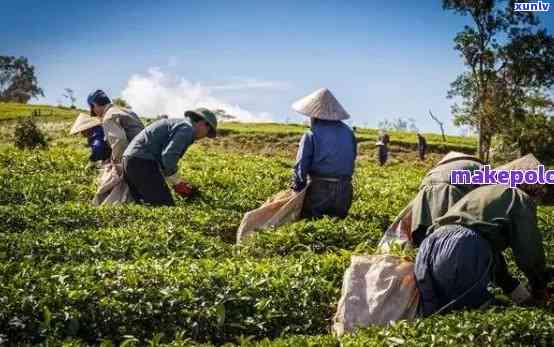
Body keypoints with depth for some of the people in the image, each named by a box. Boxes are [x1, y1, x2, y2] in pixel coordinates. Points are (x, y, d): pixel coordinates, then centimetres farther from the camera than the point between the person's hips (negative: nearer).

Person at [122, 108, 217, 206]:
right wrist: (178, 183, -7)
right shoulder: (187, 129, -5)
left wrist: (175, 183, 24)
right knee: (166, 205, -13)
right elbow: (168, 157, -19)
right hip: (142, 161, -10)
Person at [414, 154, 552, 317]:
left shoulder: (481, 193, 37)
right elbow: (528, 251, 9)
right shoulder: (520, 198, 13)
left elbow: (490, 249, 40)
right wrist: (540, 288, 29)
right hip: (462, 252, -8)